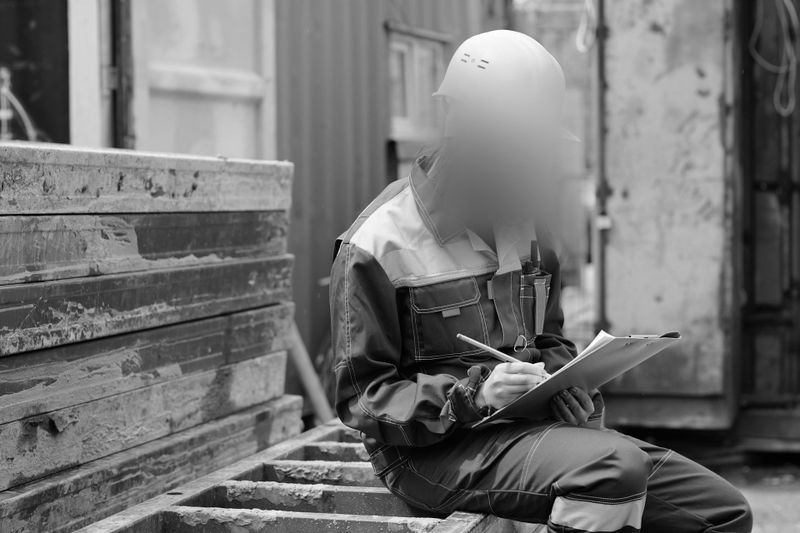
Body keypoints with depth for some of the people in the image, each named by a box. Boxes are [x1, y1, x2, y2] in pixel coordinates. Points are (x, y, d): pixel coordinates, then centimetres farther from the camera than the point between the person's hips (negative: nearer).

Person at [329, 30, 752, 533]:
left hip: (529, 427, 7)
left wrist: (565, 379, 1)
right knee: (614, 466, -34)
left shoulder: (523, 223, 13)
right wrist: (473, 393, -23)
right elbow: (362, 398, -9)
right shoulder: (377, 245, -9)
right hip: (438, 450, -7)